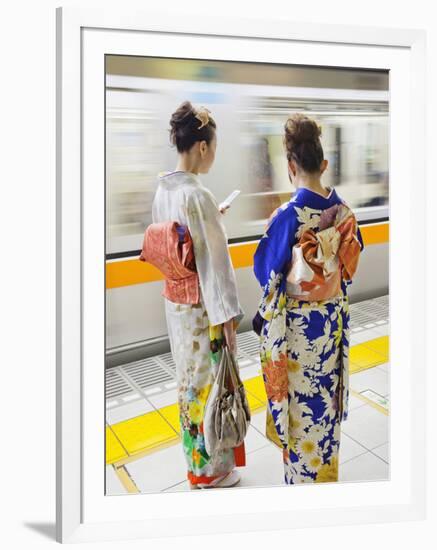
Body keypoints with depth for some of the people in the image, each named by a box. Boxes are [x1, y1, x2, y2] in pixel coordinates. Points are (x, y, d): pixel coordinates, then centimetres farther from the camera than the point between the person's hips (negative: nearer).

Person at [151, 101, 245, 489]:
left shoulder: (164, 190, 2)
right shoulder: (197, 194, -24)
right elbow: (212, 259, -22)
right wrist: (227, 315, -16)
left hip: (176, 299, 9)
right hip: (202, 305, -9)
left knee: (190, 378, 23)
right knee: (207, 383, 9)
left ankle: (196, 458, 45)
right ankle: (211, 470, 31)